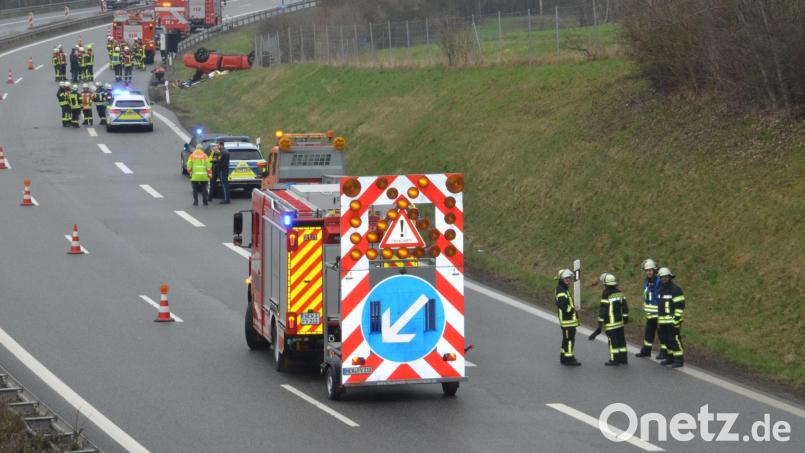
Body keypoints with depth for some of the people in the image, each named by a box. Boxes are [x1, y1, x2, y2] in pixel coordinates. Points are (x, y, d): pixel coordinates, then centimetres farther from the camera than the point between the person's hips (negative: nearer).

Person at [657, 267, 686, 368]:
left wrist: (677, 319, -19)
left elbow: (680, 306, -15)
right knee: (665, 340, 13)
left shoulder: (675, 290, -11)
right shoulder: (661, 290, 15)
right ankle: (671, 357, 24)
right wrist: (658, 318, 21)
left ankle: (679, 360, -4)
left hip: (672, 321, -9)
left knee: (675, 340, -8)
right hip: (663, 321, 9)